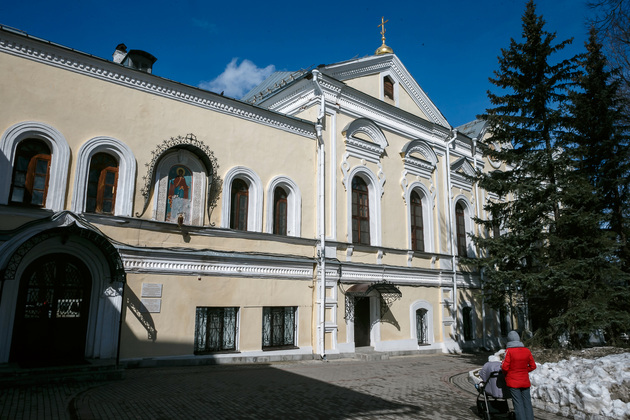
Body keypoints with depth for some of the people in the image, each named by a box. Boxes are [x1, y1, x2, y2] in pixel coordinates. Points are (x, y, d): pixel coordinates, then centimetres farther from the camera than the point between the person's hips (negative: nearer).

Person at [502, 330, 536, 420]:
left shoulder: (509, 351, -14)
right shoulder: (527, 351, 0)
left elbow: (505, 367, -14)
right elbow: (533, 366, 6)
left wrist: (506, 373, 6)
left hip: (513, 382, -4)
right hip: (525, 381, 4)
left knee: (518, 404, 0)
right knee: (527, 403, 11)